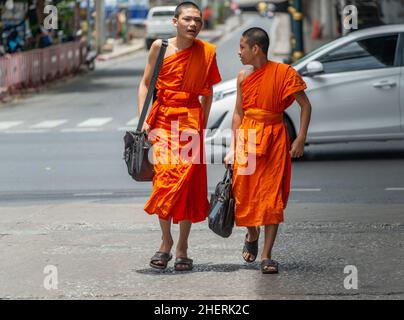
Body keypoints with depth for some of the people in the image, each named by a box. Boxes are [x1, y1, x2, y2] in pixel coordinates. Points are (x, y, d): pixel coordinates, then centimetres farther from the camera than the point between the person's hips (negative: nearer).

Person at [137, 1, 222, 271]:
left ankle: (182, 247, 4)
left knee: (188, 180, -5)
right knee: (164, 177, -8)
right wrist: (143, 119, -2)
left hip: (190, 121, 0)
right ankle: (166, 241, 7)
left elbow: (208, 92, 12)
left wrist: (203, 125, 7)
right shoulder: (160, 47, 3)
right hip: (163, 119, 0)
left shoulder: (206, 52, 4)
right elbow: (146, 84, 7)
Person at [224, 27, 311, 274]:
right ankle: (252, 235, 33)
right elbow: (238, 113, 12)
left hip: (274, 136, -4)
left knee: (272, 197, -5)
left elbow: (305, 105, -4)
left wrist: (301, 139, -10)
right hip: (247, 137, 4)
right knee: (244, 193, 4)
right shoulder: (243, 78, 6)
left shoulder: (283, 72, -8)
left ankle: (267, 255, -2)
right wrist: (233, 149, 7)